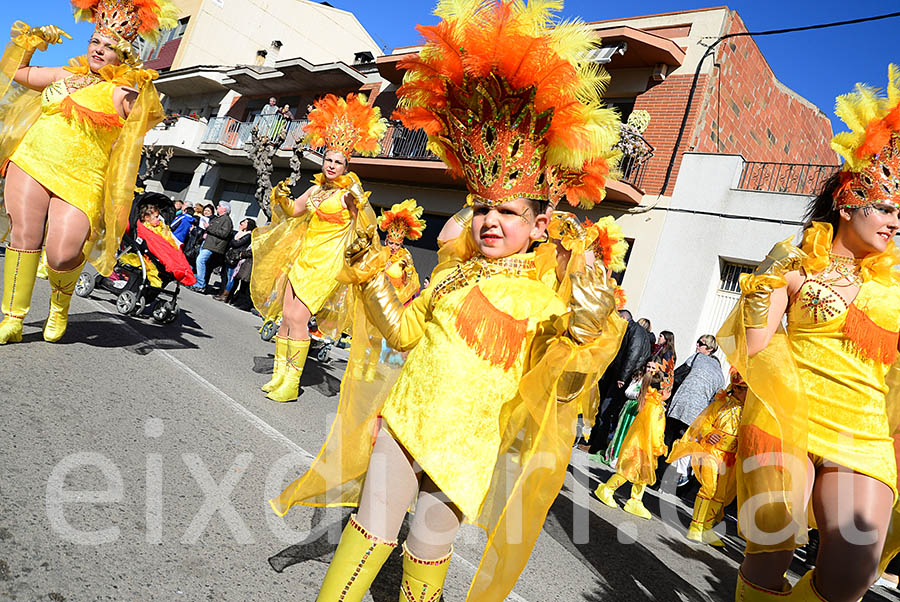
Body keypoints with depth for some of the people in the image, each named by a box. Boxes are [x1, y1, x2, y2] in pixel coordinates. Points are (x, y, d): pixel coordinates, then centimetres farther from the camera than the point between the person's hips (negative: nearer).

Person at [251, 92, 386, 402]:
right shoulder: (316, 188, 10)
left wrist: (358, 201, -34)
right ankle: (279, 374, 15)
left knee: (298, 317, -11)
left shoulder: (350, 192, -8)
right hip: (304, 255, 6)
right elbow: (293, 210, 20)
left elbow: (368, 226, -19)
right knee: (287, 315, 4)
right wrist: (282, 197, 0)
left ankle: (291, 383, -1)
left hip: (327, 261, -6)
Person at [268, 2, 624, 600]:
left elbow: (560, 389, -14)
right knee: (373, 527, 10)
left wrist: (583, 335, -32)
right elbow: (404, 330, 13)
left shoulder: (550, 297, -8)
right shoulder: (454, 271, 5)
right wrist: (372, 276, 4)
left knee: (429, 547, 12)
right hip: (404, 417, 3)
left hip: (470, 445, -3)